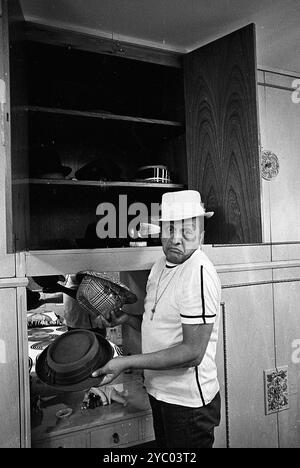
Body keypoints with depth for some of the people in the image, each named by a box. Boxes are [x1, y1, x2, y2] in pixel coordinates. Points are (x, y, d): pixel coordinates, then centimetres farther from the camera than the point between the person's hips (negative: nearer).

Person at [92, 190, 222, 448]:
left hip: (187, 400, -8)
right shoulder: (162, 264, 4)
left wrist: (126, 362, -26)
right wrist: (127, 318, 0)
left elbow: (192, 353, -27)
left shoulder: (199, 274, -26)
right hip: (159, 390, 8)